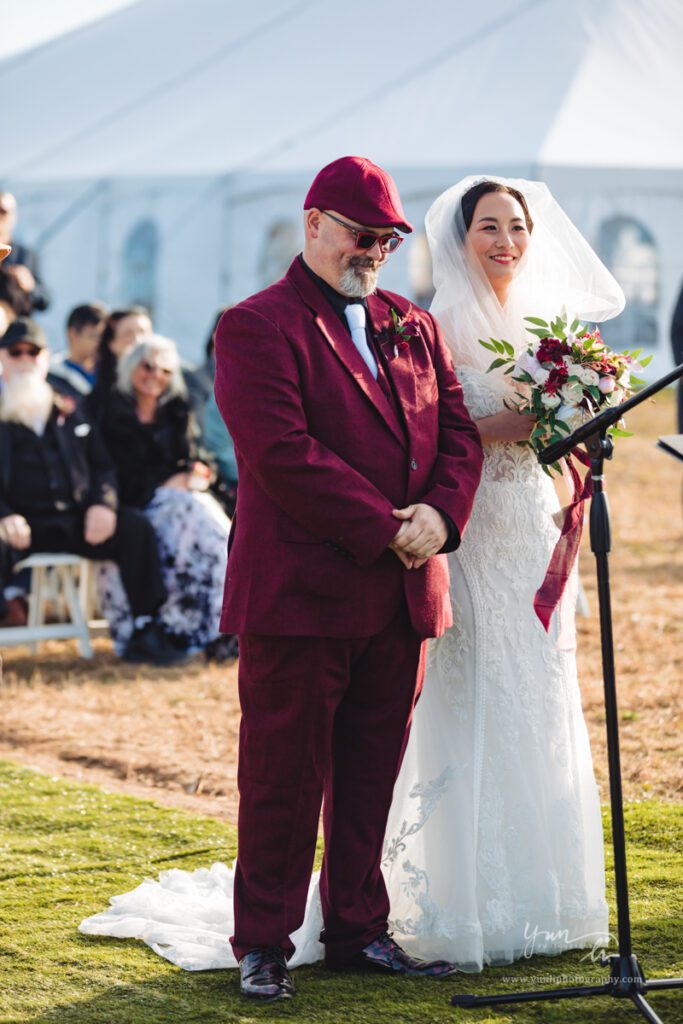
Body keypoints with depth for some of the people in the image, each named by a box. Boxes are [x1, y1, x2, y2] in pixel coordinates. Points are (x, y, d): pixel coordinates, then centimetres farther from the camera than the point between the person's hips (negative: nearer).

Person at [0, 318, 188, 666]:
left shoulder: (70, 410, 20)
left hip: (75, 520, 4)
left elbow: (102, 465, 20)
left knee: (134, 527, -19)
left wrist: (102, 503, -3)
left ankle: (145, 633, -17)